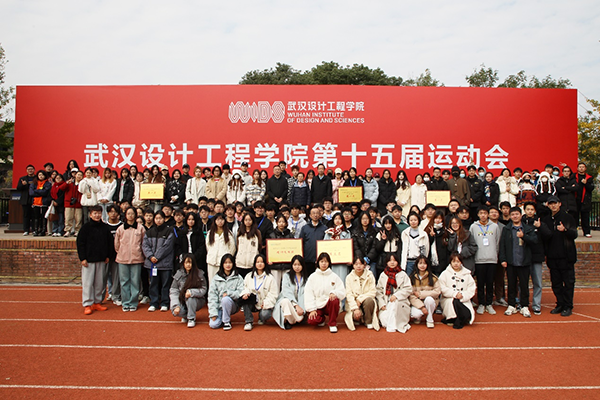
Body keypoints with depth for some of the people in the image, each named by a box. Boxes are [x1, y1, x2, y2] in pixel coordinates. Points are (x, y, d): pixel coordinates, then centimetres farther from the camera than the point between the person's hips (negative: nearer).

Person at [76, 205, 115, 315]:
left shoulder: (105, 227, 7)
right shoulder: (86, 227, -3)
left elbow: (110, 242, 14)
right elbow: (80, 243, -4)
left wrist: (108, 256, 7)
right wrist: (82, 258, -9)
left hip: (101, 260, 4)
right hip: (88, 259, -4)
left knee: (100, 282, 8)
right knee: (87, 282, -3)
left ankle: (97, 302, 18)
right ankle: (87, 304, 4)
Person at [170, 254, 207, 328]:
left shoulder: (199, 274, -8)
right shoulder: (178, 274, -3)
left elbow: (203, 290, -11)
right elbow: (173, 291, -6)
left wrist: (191, 292, -29)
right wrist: (176, 305, -19)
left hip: (197, 301, -2)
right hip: (182, 301, 2)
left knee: (190, 297, -33)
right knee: (175, 311, -27)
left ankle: (191, 319, -13)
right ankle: (186, 315, 10)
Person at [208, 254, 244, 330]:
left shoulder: (238, 278, 3)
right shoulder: (216, 278, 5)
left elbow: (240, 293, -8)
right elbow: (212, 296, -1)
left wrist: (228, 293, -22)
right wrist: (213, 313, -11)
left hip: (232, 305, -1)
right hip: (219, 307, 1)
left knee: (225, 299, -34)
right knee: (213, 325, -21)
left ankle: (227, 321, -13)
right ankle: (221, 317, 12)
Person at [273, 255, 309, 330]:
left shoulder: (306, 278, 9)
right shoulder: (286, 275, 5)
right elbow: (287, 292, -8)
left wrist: (302, 309, -17)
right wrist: (296, 305, -21)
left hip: (300, 303, 1)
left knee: (300, 318, -31)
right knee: (286, 301, -38)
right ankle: (291, 321, -15)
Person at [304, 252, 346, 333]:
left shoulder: (334, 276, 5)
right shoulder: (313, 277, 6)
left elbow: (342, 292, -3)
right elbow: (308, 294, 0)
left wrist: (334, 293, -25)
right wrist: (312, 309, -11)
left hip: (330, 304, 0)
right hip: (317, 305, 0)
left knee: (334, 300, -34)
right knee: (312, 320, -26)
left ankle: (332, 323, -10)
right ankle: (322, 319, 13)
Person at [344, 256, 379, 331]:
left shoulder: (370, 276, -2)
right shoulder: (349, 277, -2)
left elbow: (373, 292, -7)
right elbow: (349, 294, -8)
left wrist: (360, 299, -18)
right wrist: (355, 308, -22)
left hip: (366, 300, 1)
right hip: (353, 303, -1)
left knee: (369, 300, -34)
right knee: (356, 315, -32)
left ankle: (369, 322, -12)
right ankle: (357, 319, 7)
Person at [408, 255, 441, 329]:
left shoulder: (433, 277, -2)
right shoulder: (412, 278, -3)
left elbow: (437, 292, -11)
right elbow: (410, 295, -8)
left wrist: (421, 294, -16)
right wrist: (421, 306, -19)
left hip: (430, 303, 1)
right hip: (416, 303, 0)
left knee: (429, 299, -34)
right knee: (416, 314, -32)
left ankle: (429, 320, -10)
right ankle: (418, 317, 9)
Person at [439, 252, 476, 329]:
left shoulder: (467, 275, 12)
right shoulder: (445, 274, 5)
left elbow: (471, 290, 4)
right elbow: (443, 289, -5)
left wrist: (463, 296, -14)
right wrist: (455, 294, -17)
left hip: (464, 300, 2)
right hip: (448, 299, -1)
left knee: (468, 315, -27)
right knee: (454, 302, -37)